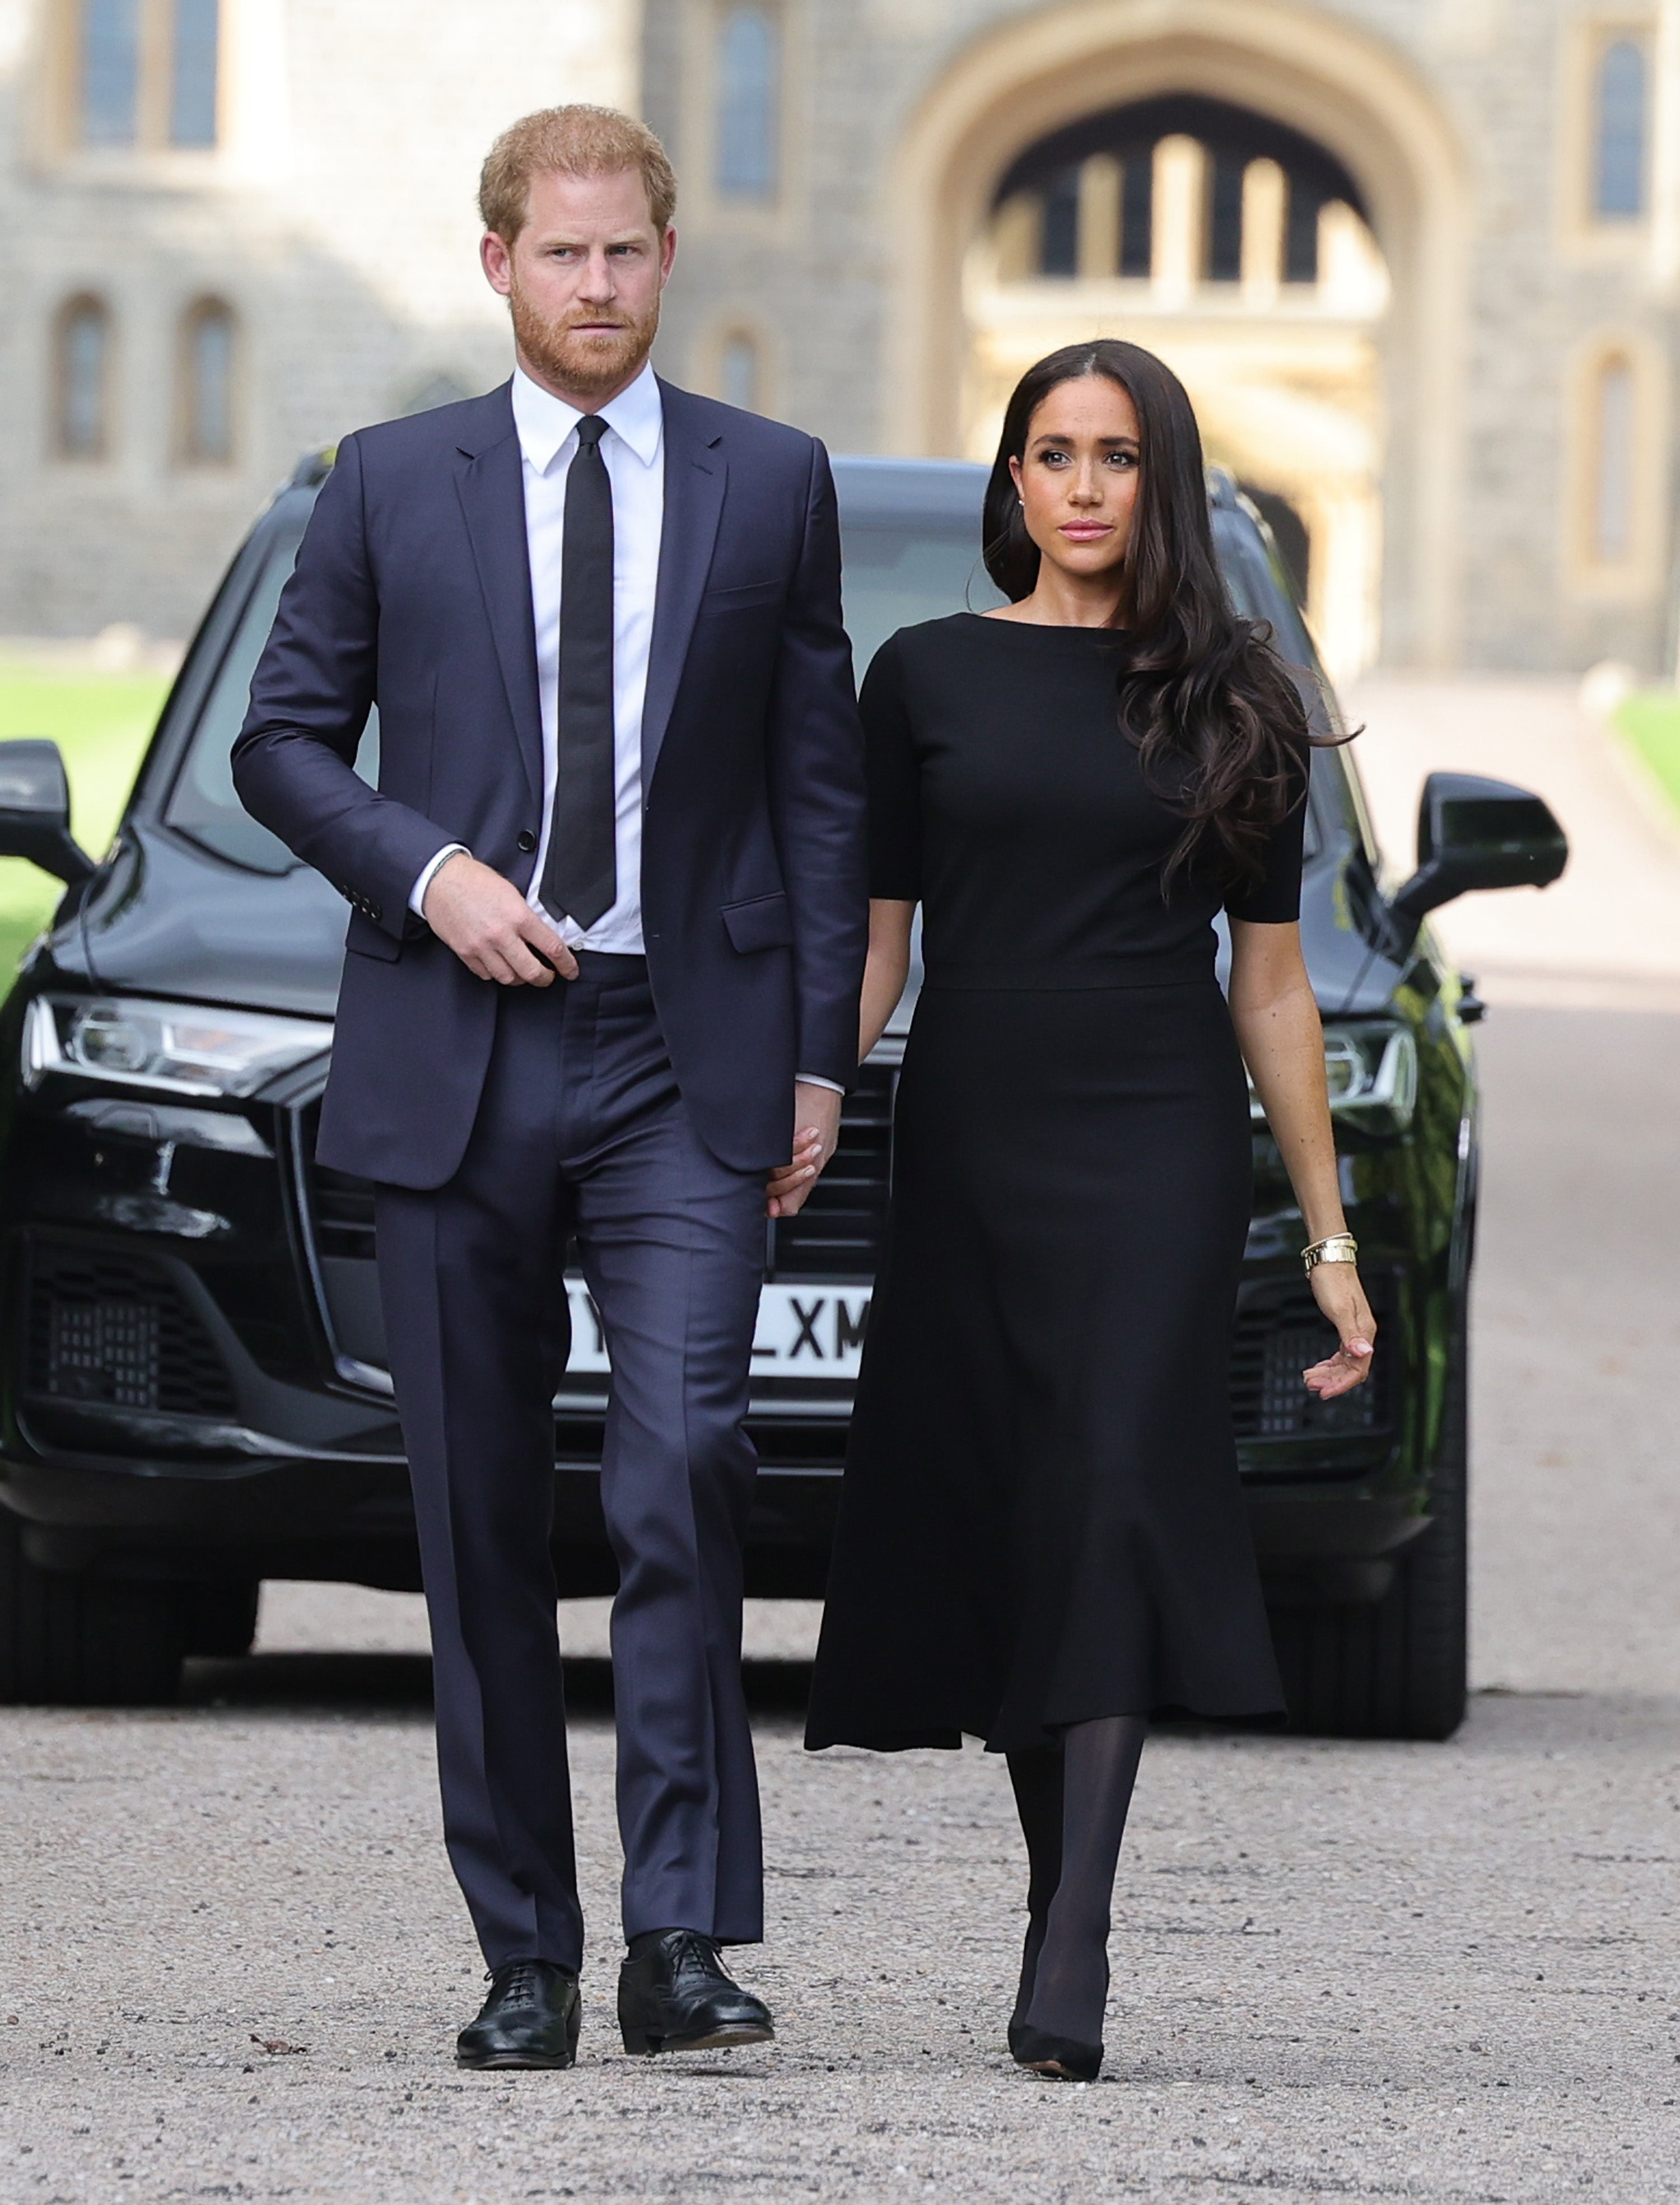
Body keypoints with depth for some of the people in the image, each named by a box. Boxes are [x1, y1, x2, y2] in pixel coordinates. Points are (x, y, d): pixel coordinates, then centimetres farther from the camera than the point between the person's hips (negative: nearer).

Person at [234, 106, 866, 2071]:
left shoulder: (772, 486, 8)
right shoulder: (393, 484, 7)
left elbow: (820, 783, 9)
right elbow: (283, 739, 10)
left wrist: (819, 1056, 3)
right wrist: (428, 871, -8)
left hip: (685, 1061, -1)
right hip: (454, 1058, 1)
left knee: (681, 1468, -17)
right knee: (481, 1525, 3)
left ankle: (680, 1939, -16)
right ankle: (525, 1961, 10)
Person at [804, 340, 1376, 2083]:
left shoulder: (1227, 698, 7)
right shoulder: (927, 678, 7)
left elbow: (1270, 985, 10)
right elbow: (873, 944, 8)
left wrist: (1330, 1235, 9)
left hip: (1160, 1150, -2)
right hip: (968, 1143, 2)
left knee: (1113, 1501, -16)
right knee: (998, 1528, 3)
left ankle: (1072, 1952, -24)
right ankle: (1063, 1898, 17)